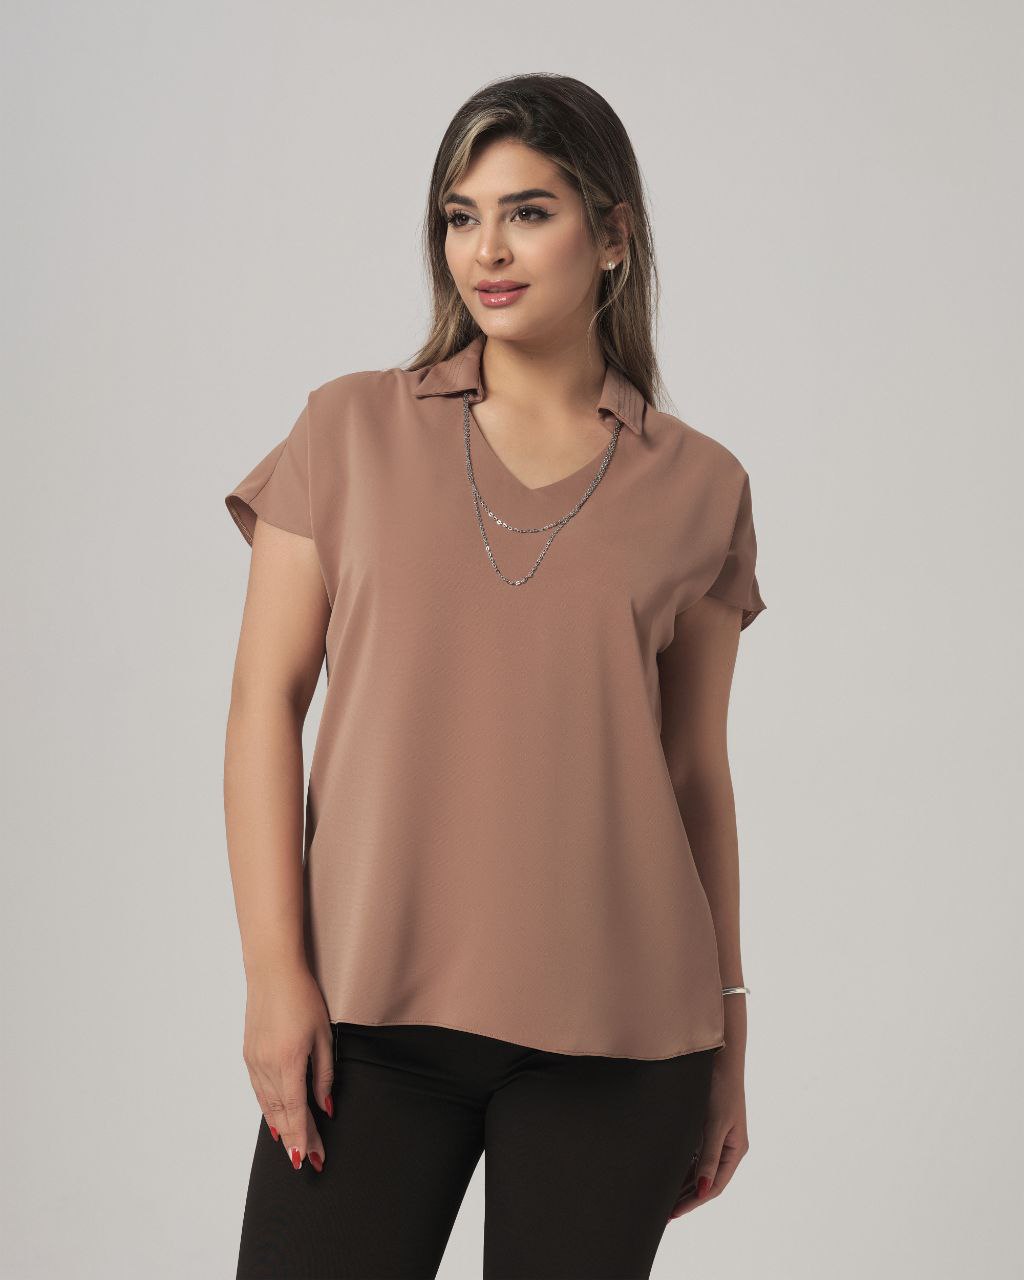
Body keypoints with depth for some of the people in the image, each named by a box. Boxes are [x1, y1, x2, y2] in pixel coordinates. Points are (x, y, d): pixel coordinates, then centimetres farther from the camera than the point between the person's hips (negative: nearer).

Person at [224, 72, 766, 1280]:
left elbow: (697, 774, 9)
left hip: (613, 1031, 1)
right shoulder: (352, 432, 4)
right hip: (373, 1009, 0)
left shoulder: (699, 488, 5)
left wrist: (727, 1042, 11)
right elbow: (265, 706, 1)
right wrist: (276, 975, -7)